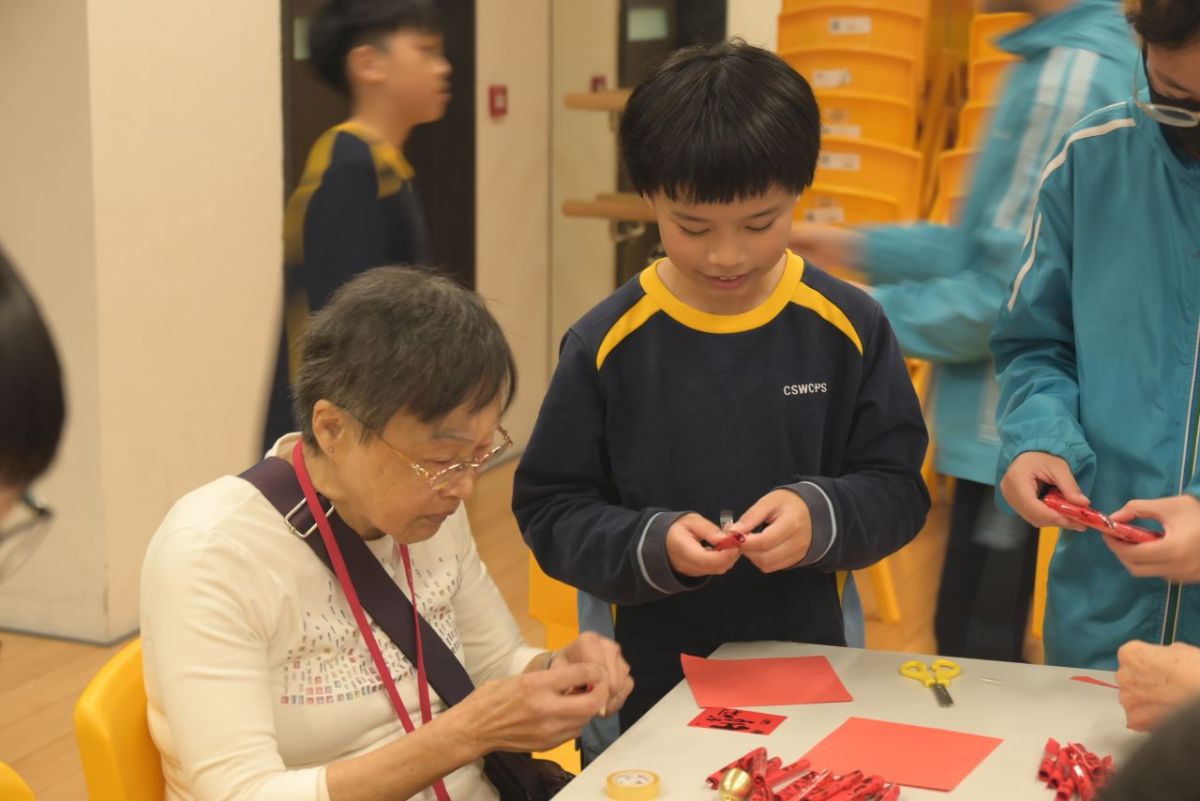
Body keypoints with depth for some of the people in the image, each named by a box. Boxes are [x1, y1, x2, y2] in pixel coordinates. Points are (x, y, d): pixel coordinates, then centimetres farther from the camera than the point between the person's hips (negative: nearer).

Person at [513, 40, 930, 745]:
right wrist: (650, 546, -21)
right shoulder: (607, 343, -8)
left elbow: (898, 490, -1)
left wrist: (822, 517, -21)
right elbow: (550, 512, -4)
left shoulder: (849, 329, -6)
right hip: (656, 673, -1)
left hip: (810, 656, 1)